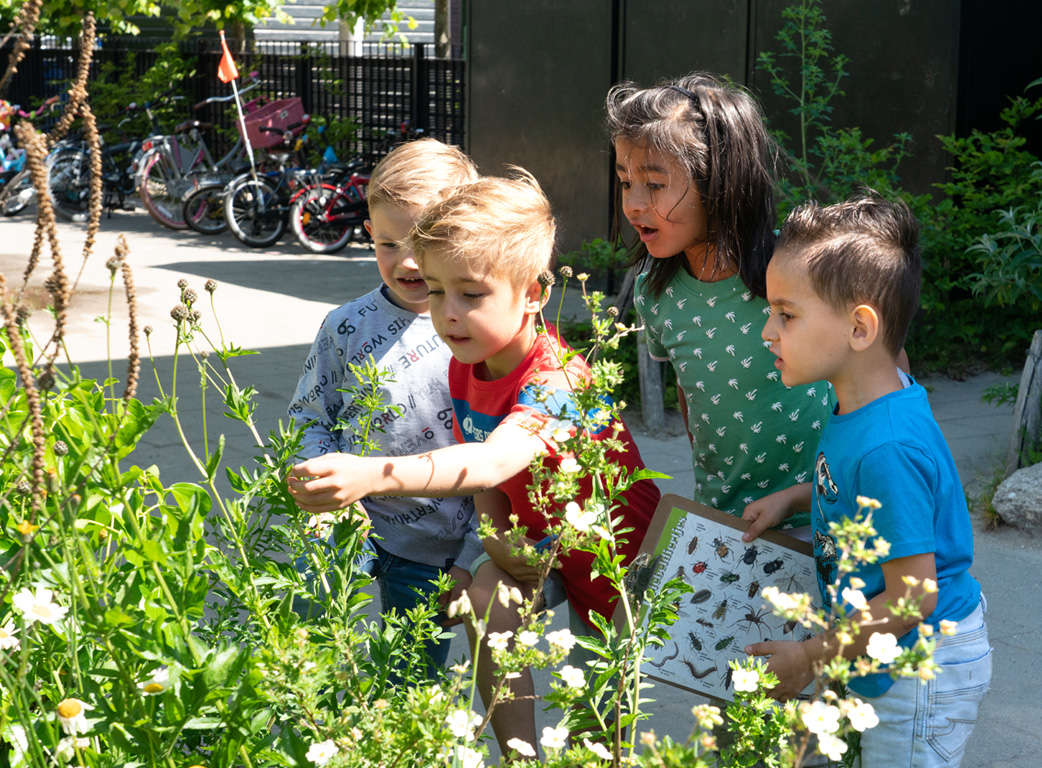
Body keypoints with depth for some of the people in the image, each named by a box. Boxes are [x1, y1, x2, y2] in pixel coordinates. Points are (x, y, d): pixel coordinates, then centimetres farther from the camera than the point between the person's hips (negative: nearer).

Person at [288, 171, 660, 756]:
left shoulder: (556, 379, -36)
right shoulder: (467, 365, -10)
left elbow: (495, 461, -55)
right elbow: (486, 476, -1)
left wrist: (372, 475, -68)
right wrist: (498, 536, -23)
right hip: (545, 543, 6)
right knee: (487, 595, -21)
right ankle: (517, 754, -10)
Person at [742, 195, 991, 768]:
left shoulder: (886, 450, -32)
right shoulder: (863, 409, -2)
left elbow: (912, 598, -28)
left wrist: (809, 657, -20)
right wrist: (792, 498, 8)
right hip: (894, 664, 10)